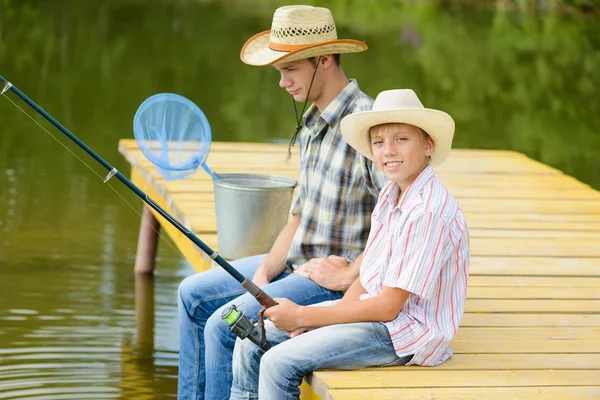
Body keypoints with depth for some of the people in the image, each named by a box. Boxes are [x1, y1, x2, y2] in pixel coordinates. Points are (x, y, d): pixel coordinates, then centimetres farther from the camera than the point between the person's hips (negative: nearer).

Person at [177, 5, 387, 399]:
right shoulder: (313, 123, 10)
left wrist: (348, 276, -21)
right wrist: (263, 274, 1)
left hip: (341, 280, -10)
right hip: (299, 263, 10)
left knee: (225, 325, -20)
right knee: (194, 295, 12)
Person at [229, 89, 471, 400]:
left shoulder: (429, 211, -22)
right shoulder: (390, 194, 8)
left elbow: (389, 306, -21)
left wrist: (303, 317, -15)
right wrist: (311, 321, -4)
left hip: (406, 332, -9)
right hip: (373, 308, 9)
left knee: (279, 363, -21)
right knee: (252, 342, 4)